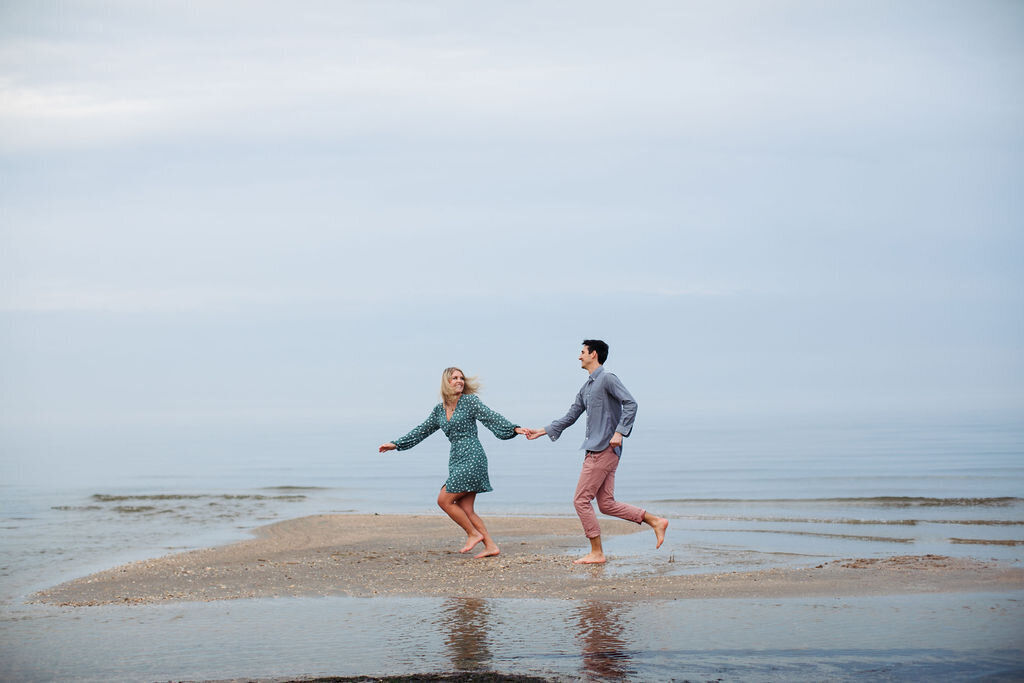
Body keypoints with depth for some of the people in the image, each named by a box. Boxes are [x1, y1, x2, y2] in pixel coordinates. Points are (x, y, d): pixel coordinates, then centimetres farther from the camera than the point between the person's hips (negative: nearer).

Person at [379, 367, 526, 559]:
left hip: (472, 456, -7)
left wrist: (514, 428, -26)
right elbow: (422, 431, 23)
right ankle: (491, 546, 4)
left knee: (445, 500, -10)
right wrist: (396, 444, 24)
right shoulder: (439, 410, 15)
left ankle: (473, 534, 1)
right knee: (465, 509, 2)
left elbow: (492, 417, -11)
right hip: (457, 459, 7)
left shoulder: (470, 401, -3)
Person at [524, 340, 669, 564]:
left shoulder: (607, 379, -7)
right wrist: (542, 432, 23)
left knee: (581, 501, -7)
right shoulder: (587, 387, 21)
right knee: (606, 504, 6)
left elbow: (630, 404, -17)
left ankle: (596, 553, -2)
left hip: (605, 450, -9)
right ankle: (655, 522, 8)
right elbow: (570, 417, 26)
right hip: (595, 451, 9)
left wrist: (619, 432, -24)